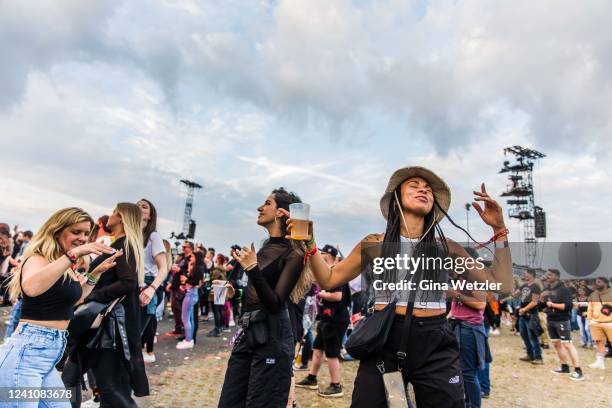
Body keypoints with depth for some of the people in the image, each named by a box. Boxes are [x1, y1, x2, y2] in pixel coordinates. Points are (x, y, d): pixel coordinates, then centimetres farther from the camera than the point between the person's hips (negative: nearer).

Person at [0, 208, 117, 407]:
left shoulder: (66, 269, 13)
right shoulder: (38, 258, -13)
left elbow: (74, 299, 26)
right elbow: (31, 288, -36)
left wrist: (96, 273, 16)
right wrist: (72, 255, -36)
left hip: (49, 354, 9)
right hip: (26, 352, -9)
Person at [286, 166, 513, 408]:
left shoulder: (445, 247, 7)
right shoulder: (374, 244, 5)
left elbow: (501, 285, 6)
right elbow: (329, 280, 10)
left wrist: (499, 230, 0)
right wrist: (310, 243, -4)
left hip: (436, 347, 1)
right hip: (384, 343, -1)